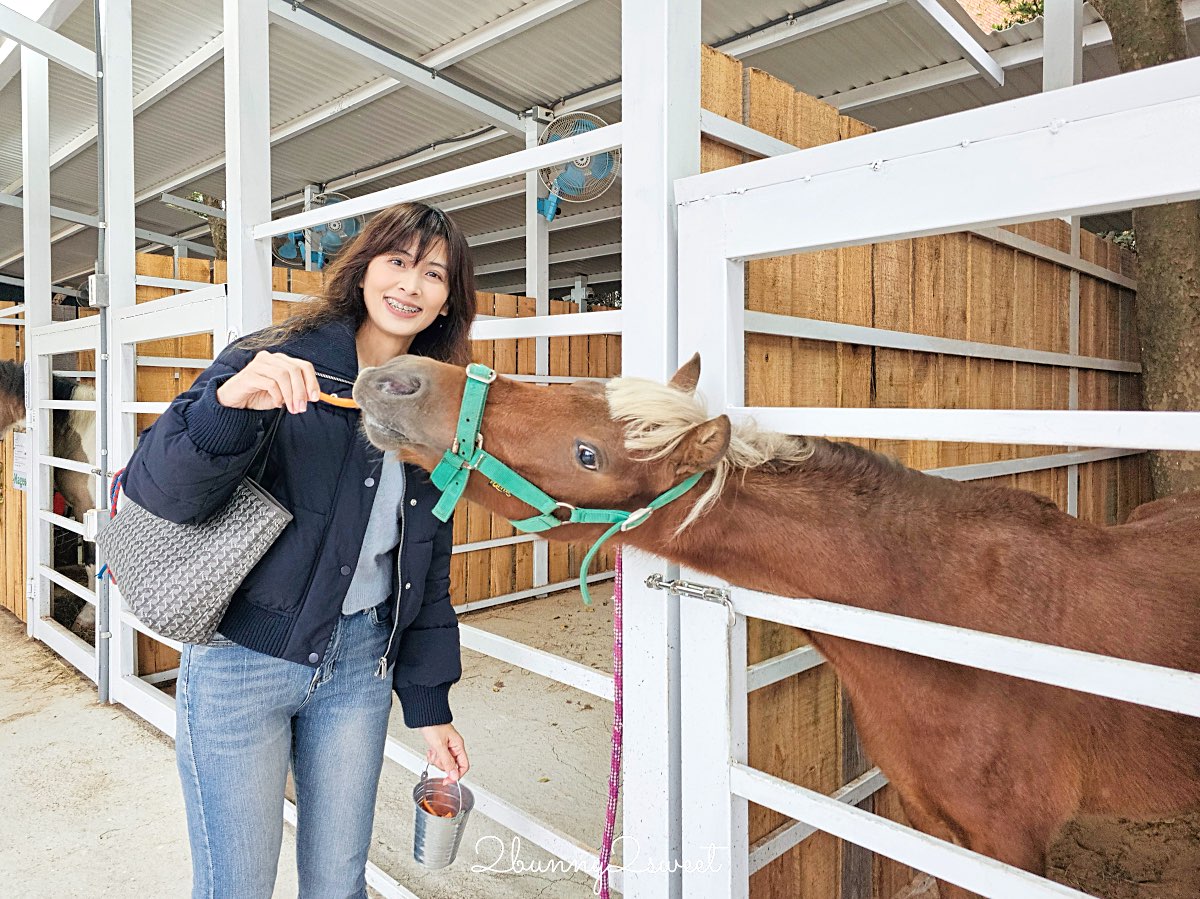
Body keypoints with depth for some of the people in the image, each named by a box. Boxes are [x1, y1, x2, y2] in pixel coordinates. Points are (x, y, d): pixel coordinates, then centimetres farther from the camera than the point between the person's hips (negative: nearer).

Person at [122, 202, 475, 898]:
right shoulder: (279, 360, -10)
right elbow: (157, 491, -17)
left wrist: (431, 707, 10)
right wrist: (228, 402, -37)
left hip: (360, 663, 4)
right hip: (242, 661, -4)